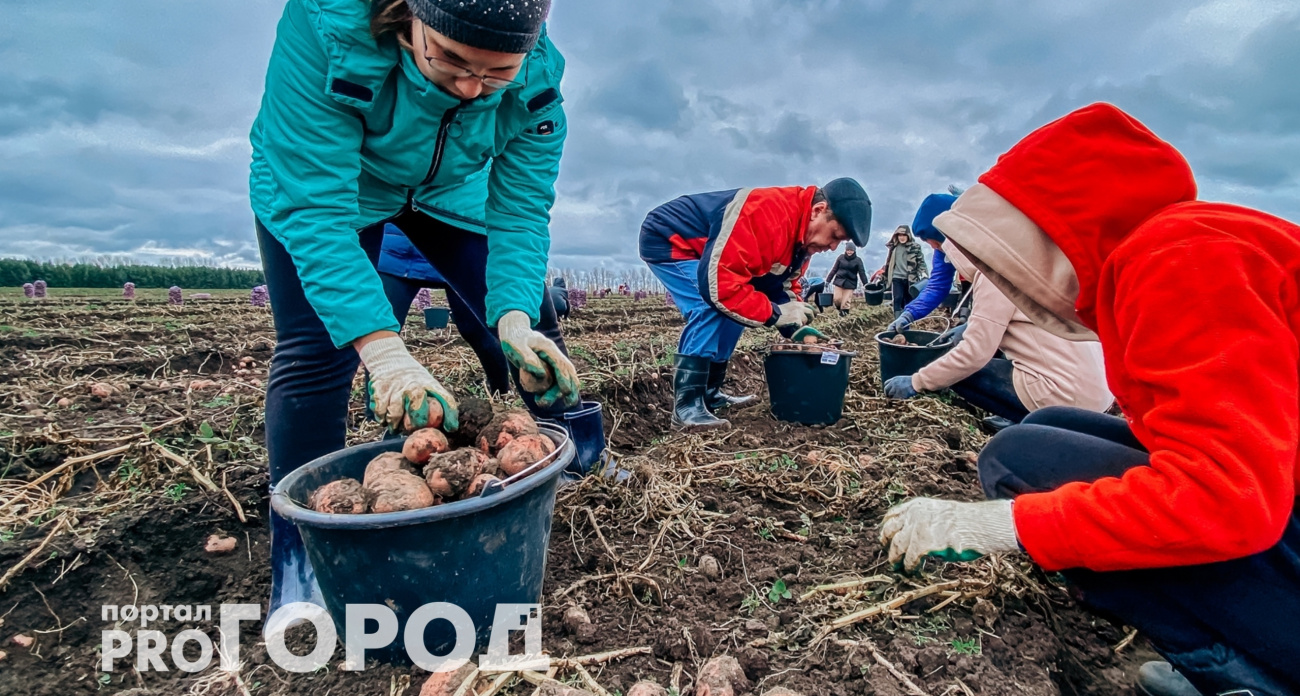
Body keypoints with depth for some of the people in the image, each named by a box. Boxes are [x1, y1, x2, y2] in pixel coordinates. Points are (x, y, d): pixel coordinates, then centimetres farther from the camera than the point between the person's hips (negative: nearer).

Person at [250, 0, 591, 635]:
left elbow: (520, 212, -26)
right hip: (316, 181, -3)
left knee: (533, 327, -2)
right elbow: (315, 208, -42)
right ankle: (299, 565, -2)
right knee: (315, 348, -17)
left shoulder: (537, 76, -28)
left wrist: (514, 318, -45)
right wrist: (383, 352, -54)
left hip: (447, 189, 3)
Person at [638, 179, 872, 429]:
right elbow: (717, 283, -38)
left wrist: (798, 328, -6)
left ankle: (709, 393, 17)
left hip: (694, 245, 10)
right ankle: (686, 407, -22)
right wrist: (774, 314, -29)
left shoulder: (802, 231, -1)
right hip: (665, 238, -10)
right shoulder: (768, 216, -34)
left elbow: (779, 285, 10)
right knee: (711, 309, -25)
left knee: (734, 311, 8)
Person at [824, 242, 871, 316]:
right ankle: (839, 307, 24)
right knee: (837, 298, -6)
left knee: (846, 301, -5)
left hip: (850, 283, -1)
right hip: (839, 281, 1)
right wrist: (828, 280, 5)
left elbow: (862, 273, -1)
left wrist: (866, 285, -6)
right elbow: (834, 269, 7)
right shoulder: (841, 257, 2)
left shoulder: (858, 260, -1)